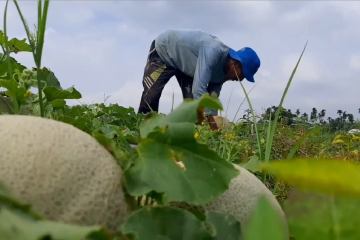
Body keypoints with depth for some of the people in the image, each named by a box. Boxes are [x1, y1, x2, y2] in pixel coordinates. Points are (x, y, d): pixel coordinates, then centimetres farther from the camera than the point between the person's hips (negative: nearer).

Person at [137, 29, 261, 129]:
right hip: (163, 50, -7)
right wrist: (212, 123, -47)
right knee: (151, 94, -14)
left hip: (184, 62, 7)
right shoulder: (214, 51, -40)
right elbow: (198, 89, -47)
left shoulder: (223, 70, -13)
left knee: (193, 101, -6)